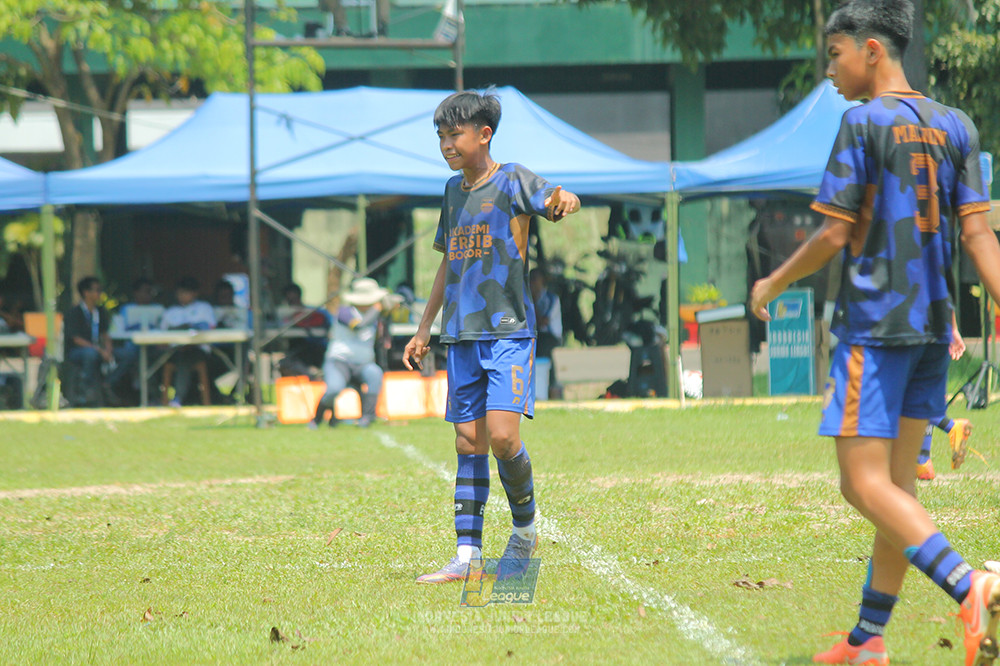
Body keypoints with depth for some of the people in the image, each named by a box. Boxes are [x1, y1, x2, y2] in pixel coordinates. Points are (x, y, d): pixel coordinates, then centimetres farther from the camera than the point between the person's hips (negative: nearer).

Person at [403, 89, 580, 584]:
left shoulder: (512, 181, -3)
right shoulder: (453, 189, 15)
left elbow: (554, 199, -18)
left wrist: (564, 202, -43)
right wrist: (424, 329, 24)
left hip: (509, 329, -6)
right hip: (462, 335, 6)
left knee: (502, 436, -17)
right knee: (469, 444, 4)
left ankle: (525, 529, 6)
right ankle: (468, 555, 4)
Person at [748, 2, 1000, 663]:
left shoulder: (865, 123, -9)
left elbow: (833, 236, -10)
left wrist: (772, 285, 5)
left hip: (873, 323, -7)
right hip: (933, 324, 7)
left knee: (865, 482, -9)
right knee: (898, 483, 11)